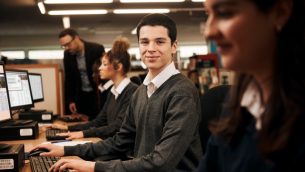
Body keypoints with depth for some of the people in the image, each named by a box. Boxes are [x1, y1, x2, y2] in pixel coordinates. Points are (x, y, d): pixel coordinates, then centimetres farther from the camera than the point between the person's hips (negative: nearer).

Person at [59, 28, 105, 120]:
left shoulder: (97, 49, -17)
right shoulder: (67, 54, -4)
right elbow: (68, 79, 5)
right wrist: (70, 100, 2)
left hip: (98, 93, -3)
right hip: (81, 95, 3)